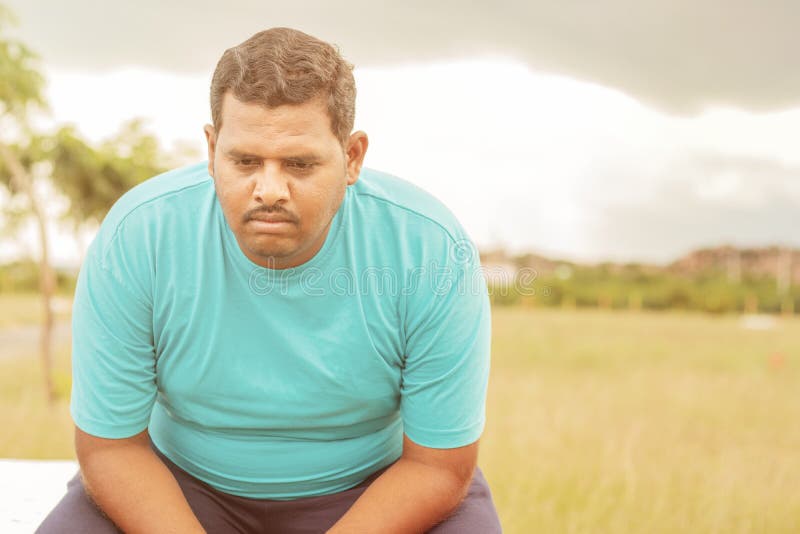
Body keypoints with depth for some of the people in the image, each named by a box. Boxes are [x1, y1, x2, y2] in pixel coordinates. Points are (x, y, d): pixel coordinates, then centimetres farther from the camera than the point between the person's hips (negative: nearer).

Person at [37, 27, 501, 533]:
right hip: (186, 483, 2)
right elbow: (110, 447, -12)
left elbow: (438, 464, -15)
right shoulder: (131, 240, -21)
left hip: (369, 486, -1)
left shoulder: (435, 252, -23)